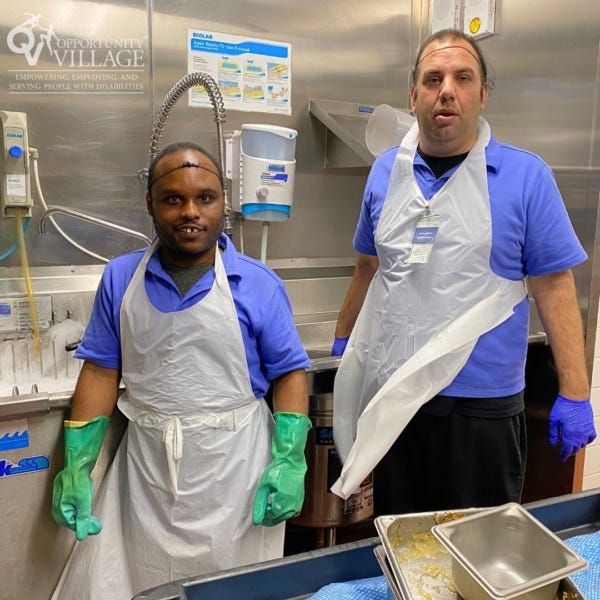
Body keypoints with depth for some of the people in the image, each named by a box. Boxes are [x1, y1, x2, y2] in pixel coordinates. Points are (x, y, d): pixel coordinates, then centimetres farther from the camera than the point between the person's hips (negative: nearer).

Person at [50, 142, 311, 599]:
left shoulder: (259, 285, -6)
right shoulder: (120, 278, 1)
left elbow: (291, 373, -3)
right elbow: (101, 372, 4)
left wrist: (289, 459, -12)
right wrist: (77, 466, 0)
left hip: (234, 470, -1)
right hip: (144, 473, 2)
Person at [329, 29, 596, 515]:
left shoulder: (526, 175, -6)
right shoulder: (387, 171, 4)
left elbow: (554, 286, -6)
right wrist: (343, 341, 20)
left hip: (483, 407, -3)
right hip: (391, 402, 3)